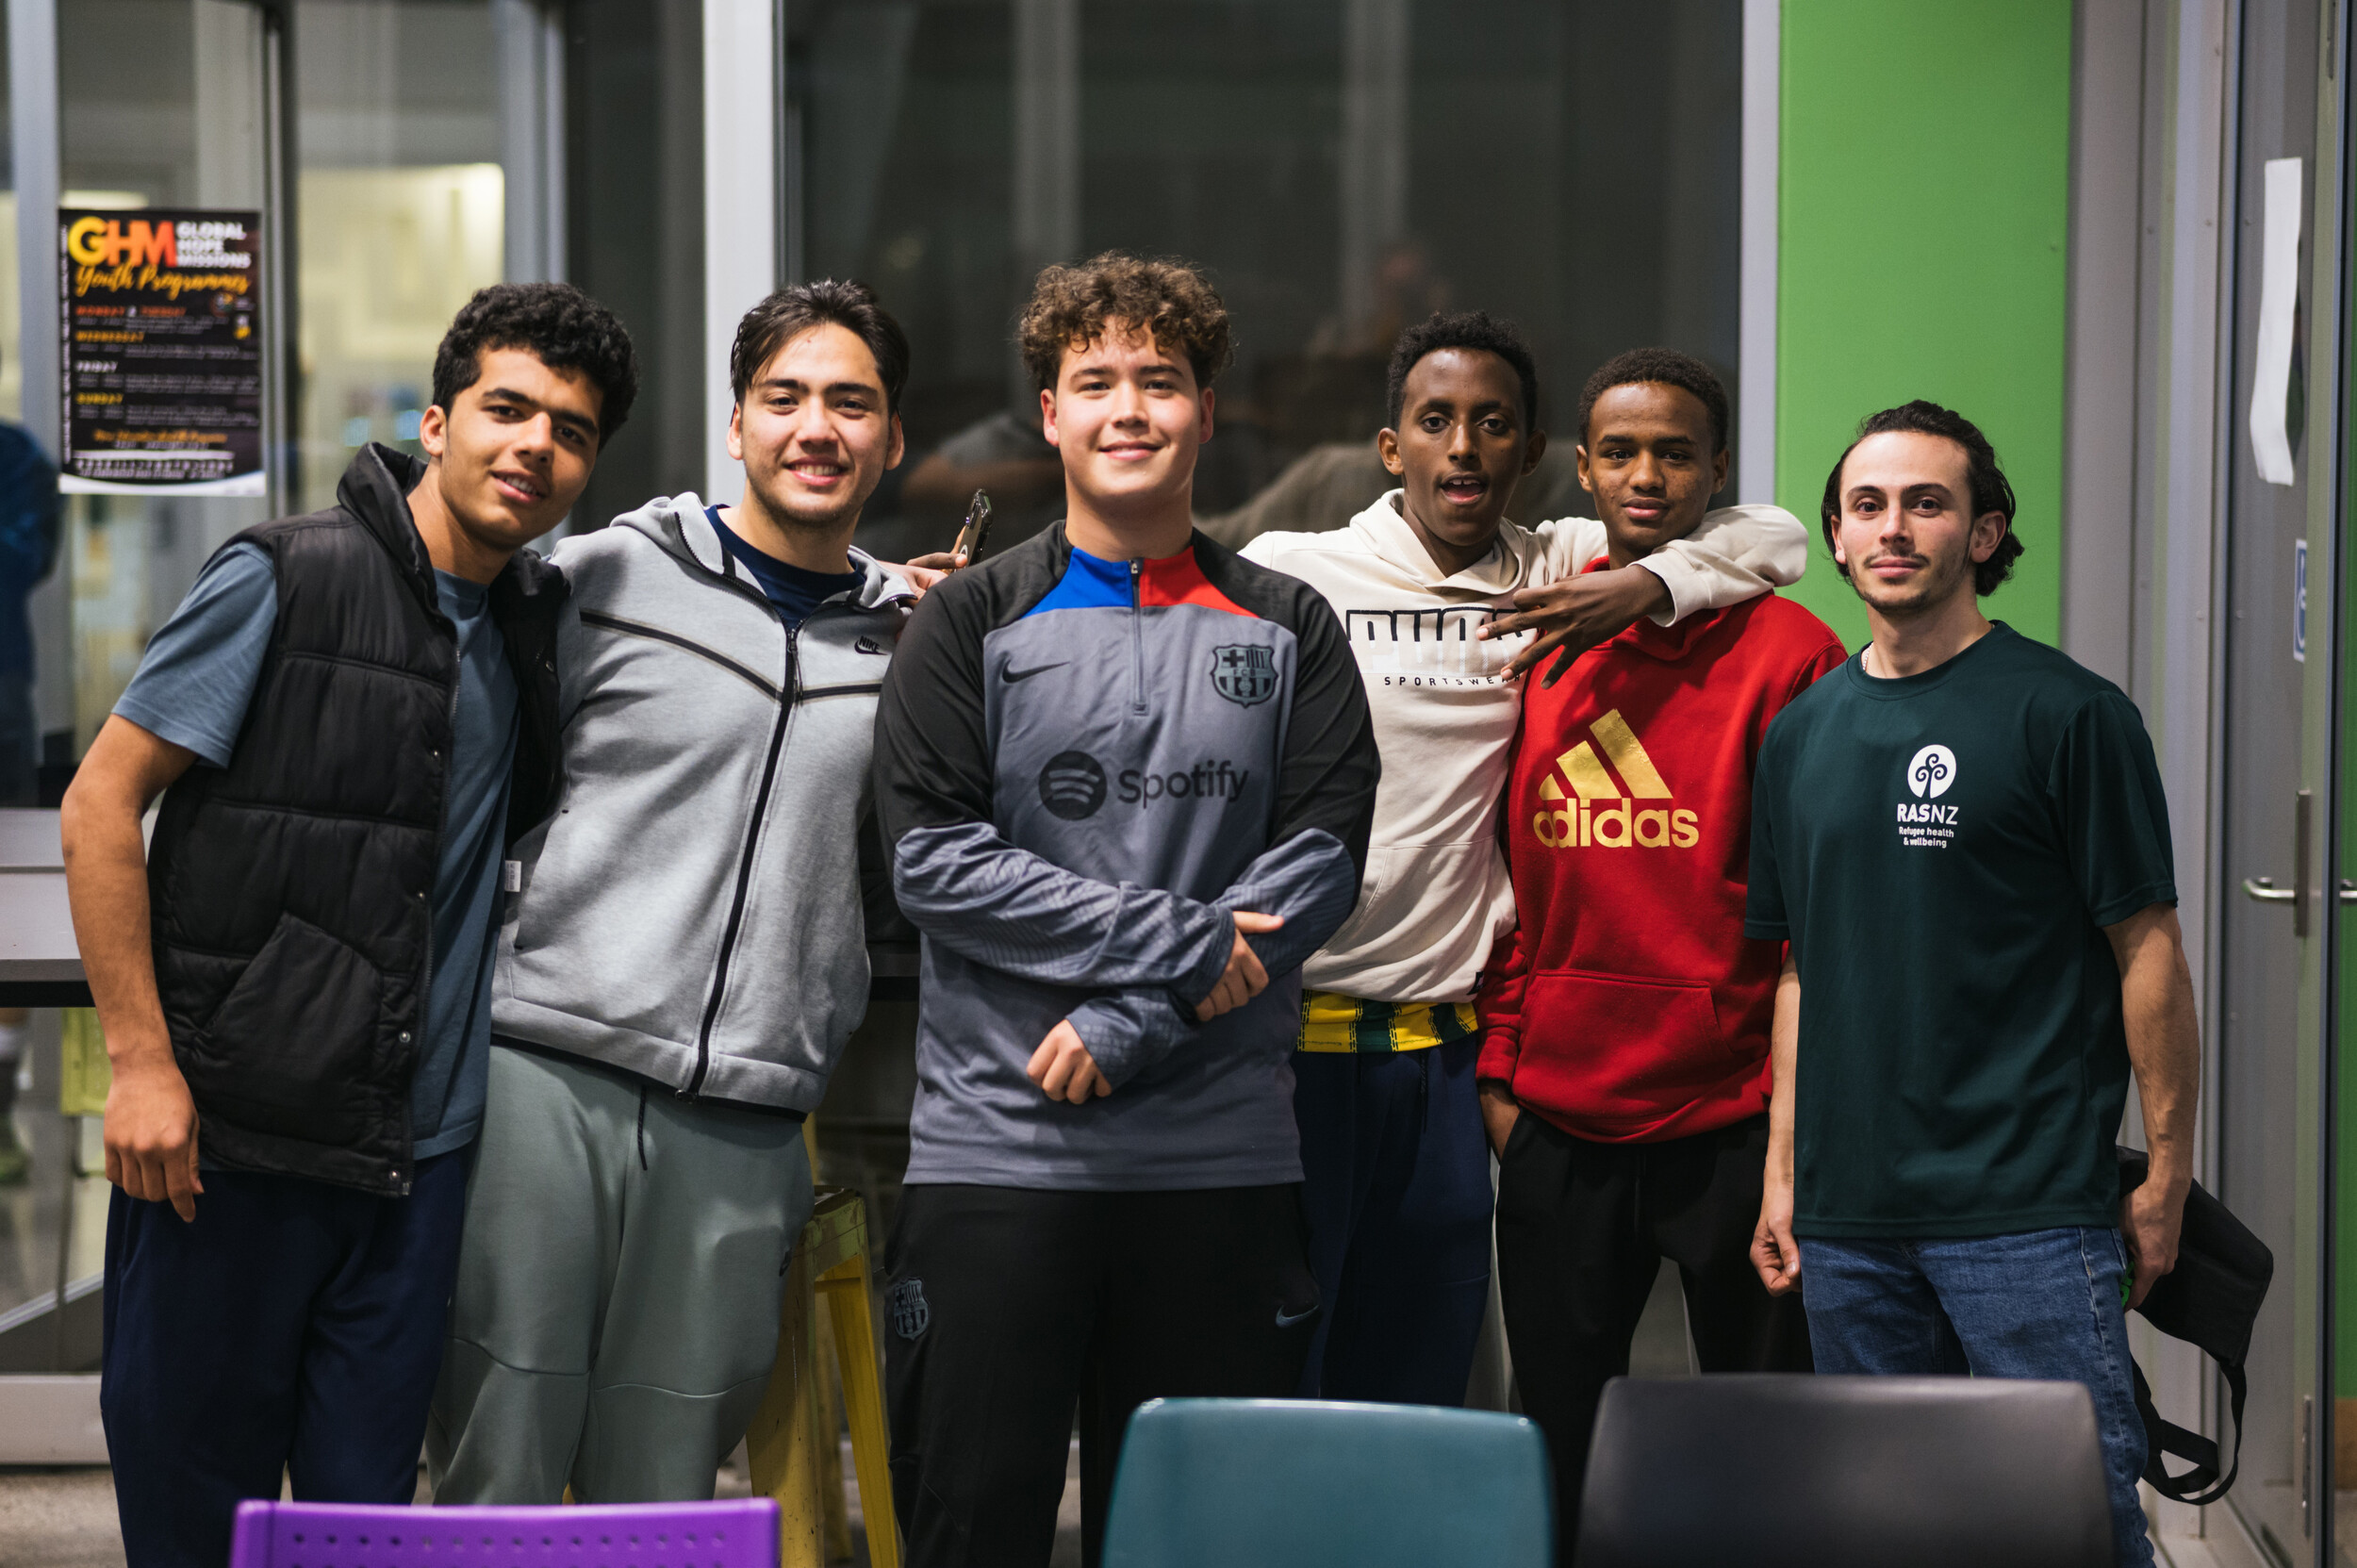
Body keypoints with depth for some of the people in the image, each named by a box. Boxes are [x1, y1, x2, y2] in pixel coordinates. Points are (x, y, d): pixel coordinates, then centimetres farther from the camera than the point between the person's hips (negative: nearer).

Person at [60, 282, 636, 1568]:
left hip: (420, 1149, 4)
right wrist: (141, 1060, -12)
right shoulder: (286, 580, -6)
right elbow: (100, 805, -6)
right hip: (227, 1133, -4)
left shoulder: (539, 621, 10)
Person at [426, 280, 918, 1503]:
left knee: (661, 1498, 6)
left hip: (743, 1121, 3)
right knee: (495, 1476, -2)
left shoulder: (910, 639, 14)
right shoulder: (607, 578, 5)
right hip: (548, 1073, -2)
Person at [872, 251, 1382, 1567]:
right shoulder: (974, 623, 5)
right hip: (997, 1147, -1)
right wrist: (1178, 939, -13)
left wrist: (1129, 1024, -11)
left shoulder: (1289, 631, 10)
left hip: (1223, 1153, 2)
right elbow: (937, 860, -6)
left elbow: (1322, 859, 0)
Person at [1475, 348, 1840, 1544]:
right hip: (1556, 1120, 3)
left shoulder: (1787, 653, -3)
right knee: (1559, 1446, 9)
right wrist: (1498, 1069, 7)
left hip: (1735, 1123, -3)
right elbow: (1507, 878, 12)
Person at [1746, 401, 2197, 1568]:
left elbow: (2149, 954, -4)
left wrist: (2165, 1180, -7)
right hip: (1848, 1218, 5)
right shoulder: (1802, 734, 13)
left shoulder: (2066, 714, -4)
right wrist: (1782, 1174, 13)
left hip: (2030, 1213, -5)